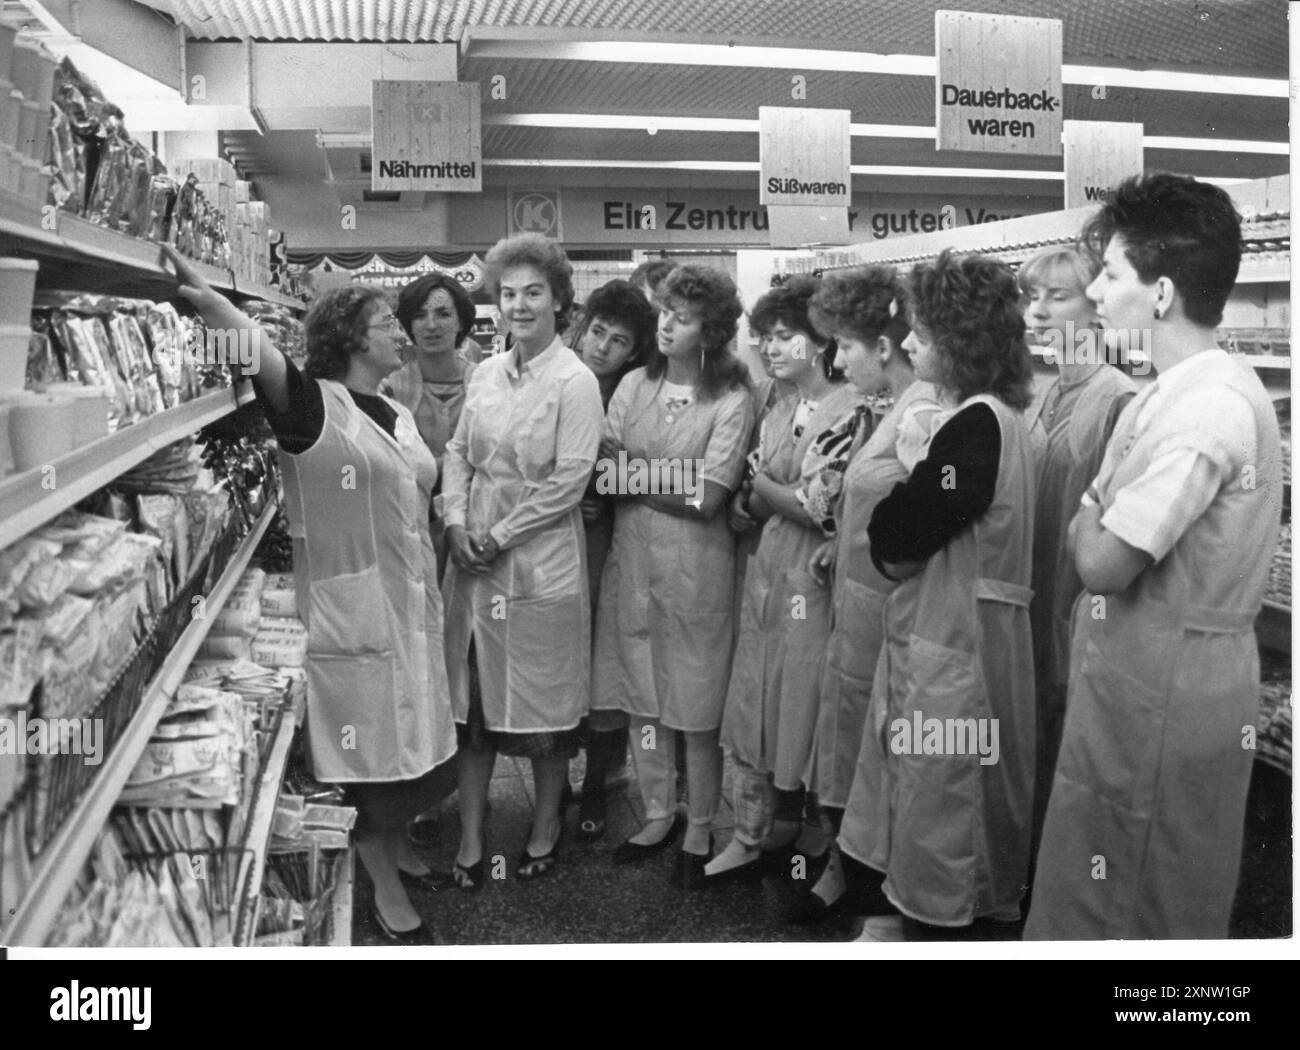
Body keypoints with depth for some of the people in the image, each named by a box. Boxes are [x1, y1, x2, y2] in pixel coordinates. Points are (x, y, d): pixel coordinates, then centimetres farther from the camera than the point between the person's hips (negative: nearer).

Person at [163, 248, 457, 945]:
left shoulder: (398, 416, 12)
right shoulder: (317, 406, -12)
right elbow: (265, 360, -32)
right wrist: (207, 300, -48)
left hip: (411, 608, 8)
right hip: (351, 613, -7)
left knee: (416, 744, 17)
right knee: (365, 751, 5)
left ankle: (393, 845, 42)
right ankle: (385, 893, 23)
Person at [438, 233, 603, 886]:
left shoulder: (574, 382, -9)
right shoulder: (486, 373, 9)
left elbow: (569, 479, -15)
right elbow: (459, 453, 10)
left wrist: (500, 536, -13)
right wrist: (456, 523, -5)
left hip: (540, 566, -5)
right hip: (474, 561, 5)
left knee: (543, 705, 7)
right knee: (472, 703, 11)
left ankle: (544, 833, 28)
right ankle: (470, 842, 24)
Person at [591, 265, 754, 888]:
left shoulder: (732, 401, -6)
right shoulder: (634, 386, 7)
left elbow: (705, 500, -14)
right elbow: (602, 474, 0)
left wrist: (637, 476, -8)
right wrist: (672, 481, -14)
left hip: (695, 564, -4)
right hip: (632, 558, 4)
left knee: (697, 705, 6)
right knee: (640, 695, 12)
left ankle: (699, 832, 23)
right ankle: (658, 815, 29)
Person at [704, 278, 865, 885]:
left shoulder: (850, 412, -11)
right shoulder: (777, 415, 12)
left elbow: (823, 511, -16)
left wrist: (759, 483, -6)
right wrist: (755, 499, -6)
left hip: (816, 579, -7)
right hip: (768, 572, 7)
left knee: (801, 705, 4)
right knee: (754, 705, 11)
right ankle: (753, 836, 25)